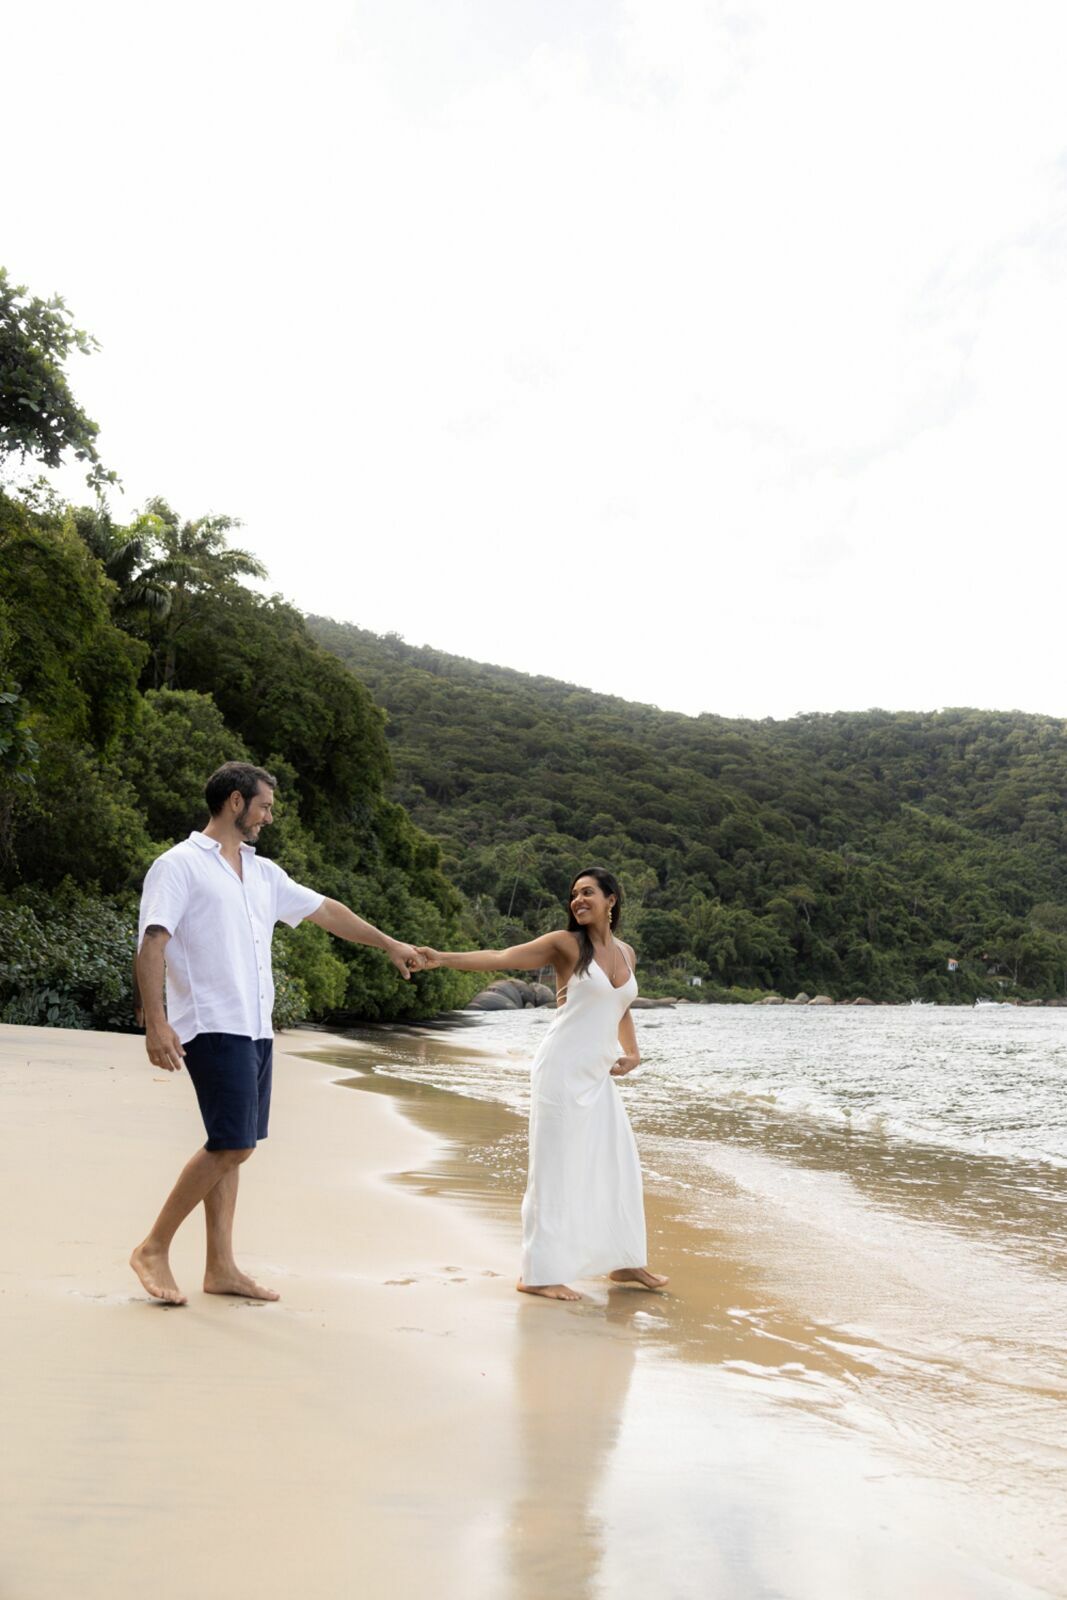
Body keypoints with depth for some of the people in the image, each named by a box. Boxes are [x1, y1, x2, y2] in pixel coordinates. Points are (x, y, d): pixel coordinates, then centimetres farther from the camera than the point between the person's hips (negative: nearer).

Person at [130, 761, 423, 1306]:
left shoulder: (263, 872, 18)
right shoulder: (179, 865, -5)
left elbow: (325, 911, 24)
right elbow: (152, 944, -13)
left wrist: (389, 944, 28)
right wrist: (155, 1022, -23)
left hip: (257, 1030, 8)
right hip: (213, 1028, -8)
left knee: (229, 1148, 9)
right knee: (232, 1145, -12)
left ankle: (221, 1267, 15)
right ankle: (153, 1249, 1)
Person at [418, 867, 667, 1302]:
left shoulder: (626, 953, 12)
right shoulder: (566, 944, -6)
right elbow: (500, 959, -13)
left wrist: (631, 1054, 14)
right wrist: (444, 958, -25)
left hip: (598, 1077, 7)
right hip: (562, 1070, -7)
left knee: (618, 1165, 12)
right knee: (556, 1170, -4)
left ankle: (624, 1261, 26)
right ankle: (538, 1274, 5)